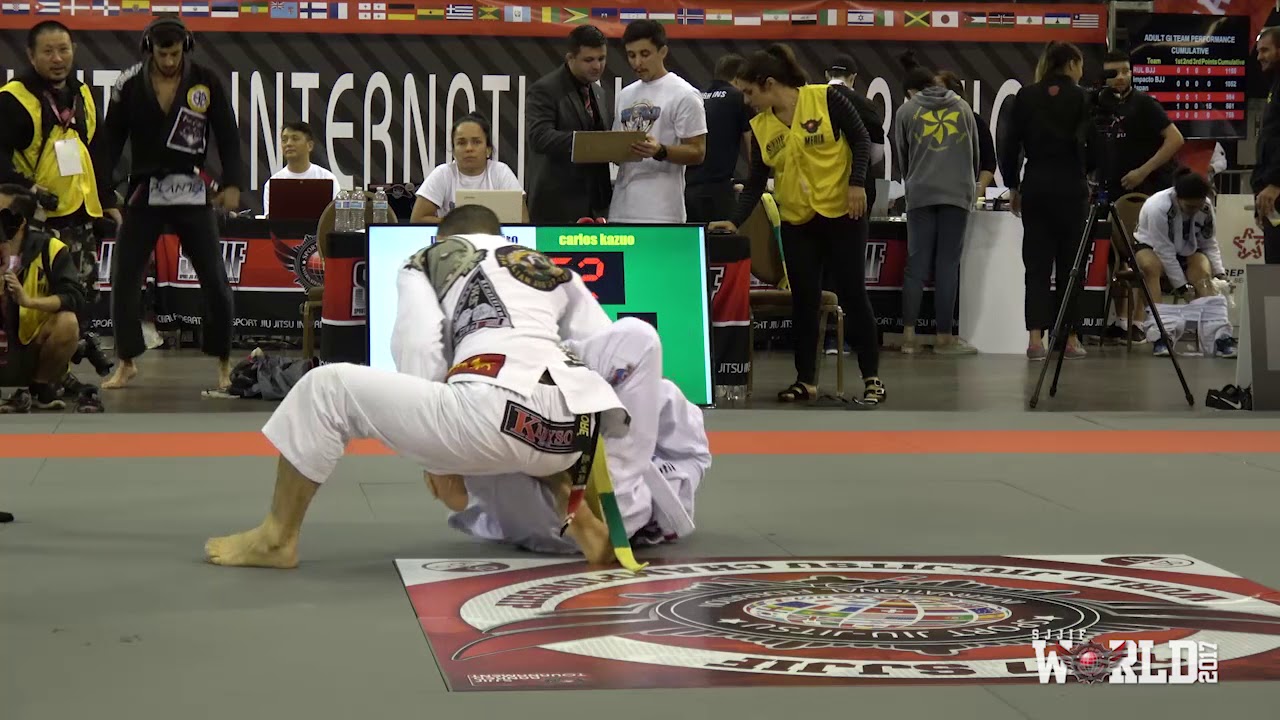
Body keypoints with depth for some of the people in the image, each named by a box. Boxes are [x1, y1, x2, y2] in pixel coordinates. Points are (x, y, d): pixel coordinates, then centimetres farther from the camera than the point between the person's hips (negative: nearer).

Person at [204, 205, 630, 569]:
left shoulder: (427, 261, 24)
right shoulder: (555, 271, 34)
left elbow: (419, 354, 7)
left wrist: (439, 457, 17)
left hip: (497, 413, -5)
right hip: (574, 427, 5)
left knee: (328, 387, 12)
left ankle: (277, 539, 19)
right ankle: (579, 513, 20)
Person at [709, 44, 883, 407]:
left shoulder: (826, 98, -9)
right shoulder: (760, 126, 4)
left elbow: (861, 139, -6)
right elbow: (755, 182, 7)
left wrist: (857, 182, -15)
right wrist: (735, 220, -3)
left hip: (842, 214, -4)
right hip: (796, 223, 4)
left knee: (853, 294, -2)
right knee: (803, 300, 5)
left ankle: (872, 378, 6)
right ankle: (805, 379, 14)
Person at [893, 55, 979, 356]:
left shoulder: (906, 111, 9)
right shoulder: (962, 107, 14)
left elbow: (902, 157, 14)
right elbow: (975, 152, 19)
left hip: (920, 194, 0)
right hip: (958, 193, 0)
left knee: (917, 263, 2)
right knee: (948, 264, -1)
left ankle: (909, 335, -3)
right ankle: (944, 337, -1)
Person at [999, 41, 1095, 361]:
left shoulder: (1025, 97, 4)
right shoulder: (1082, 98, -2)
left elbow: (1009, 145, 3)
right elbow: (1094, 146, -5)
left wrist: (1012, 185, 11)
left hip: (1035, 187, 2)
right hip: (1071, 188, -2)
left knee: (1037, 265, 4)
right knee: (1070, 263, 6)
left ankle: (1035, 338, -5)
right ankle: (1070, 339, 7)